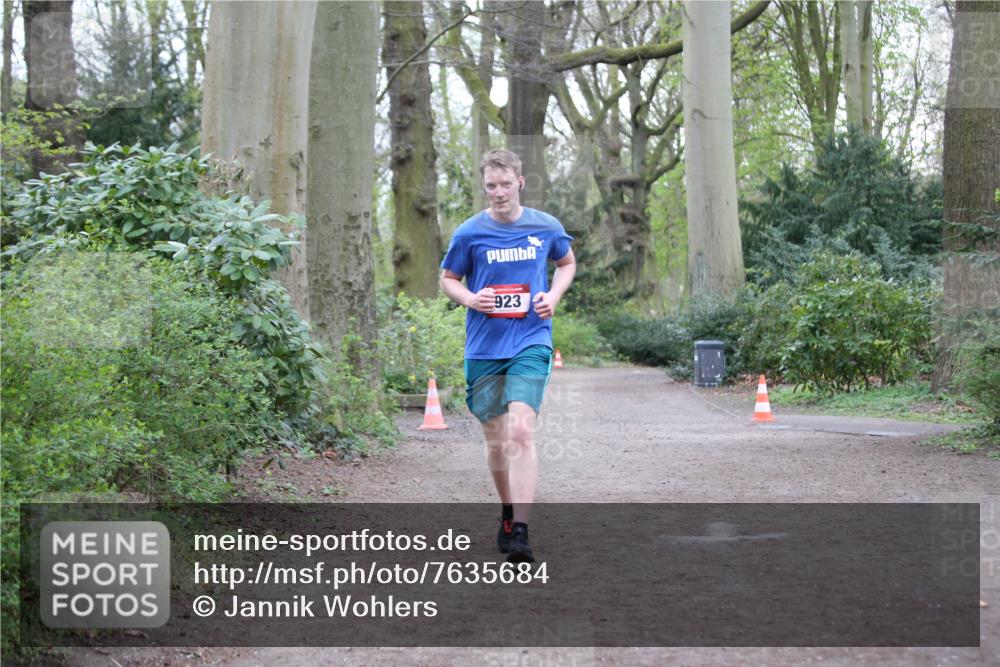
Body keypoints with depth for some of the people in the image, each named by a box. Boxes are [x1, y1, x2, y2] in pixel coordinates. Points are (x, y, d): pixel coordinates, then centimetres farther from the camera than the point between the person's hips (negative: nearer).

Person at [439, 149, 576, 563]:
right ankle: (508, 513, 35)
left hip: (531, 344, -1)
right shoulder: (469, 233, -1)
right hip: (483, 348, 2)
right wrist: (470, 298, -10)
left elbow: (567, 264, 20)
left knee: (521, 431, -18)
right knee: (495, 439, 11)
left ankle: (521, 534, -20)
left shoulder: (547, 228, 2)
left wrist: (554, 295, 1)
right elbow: (448, 279, 11)